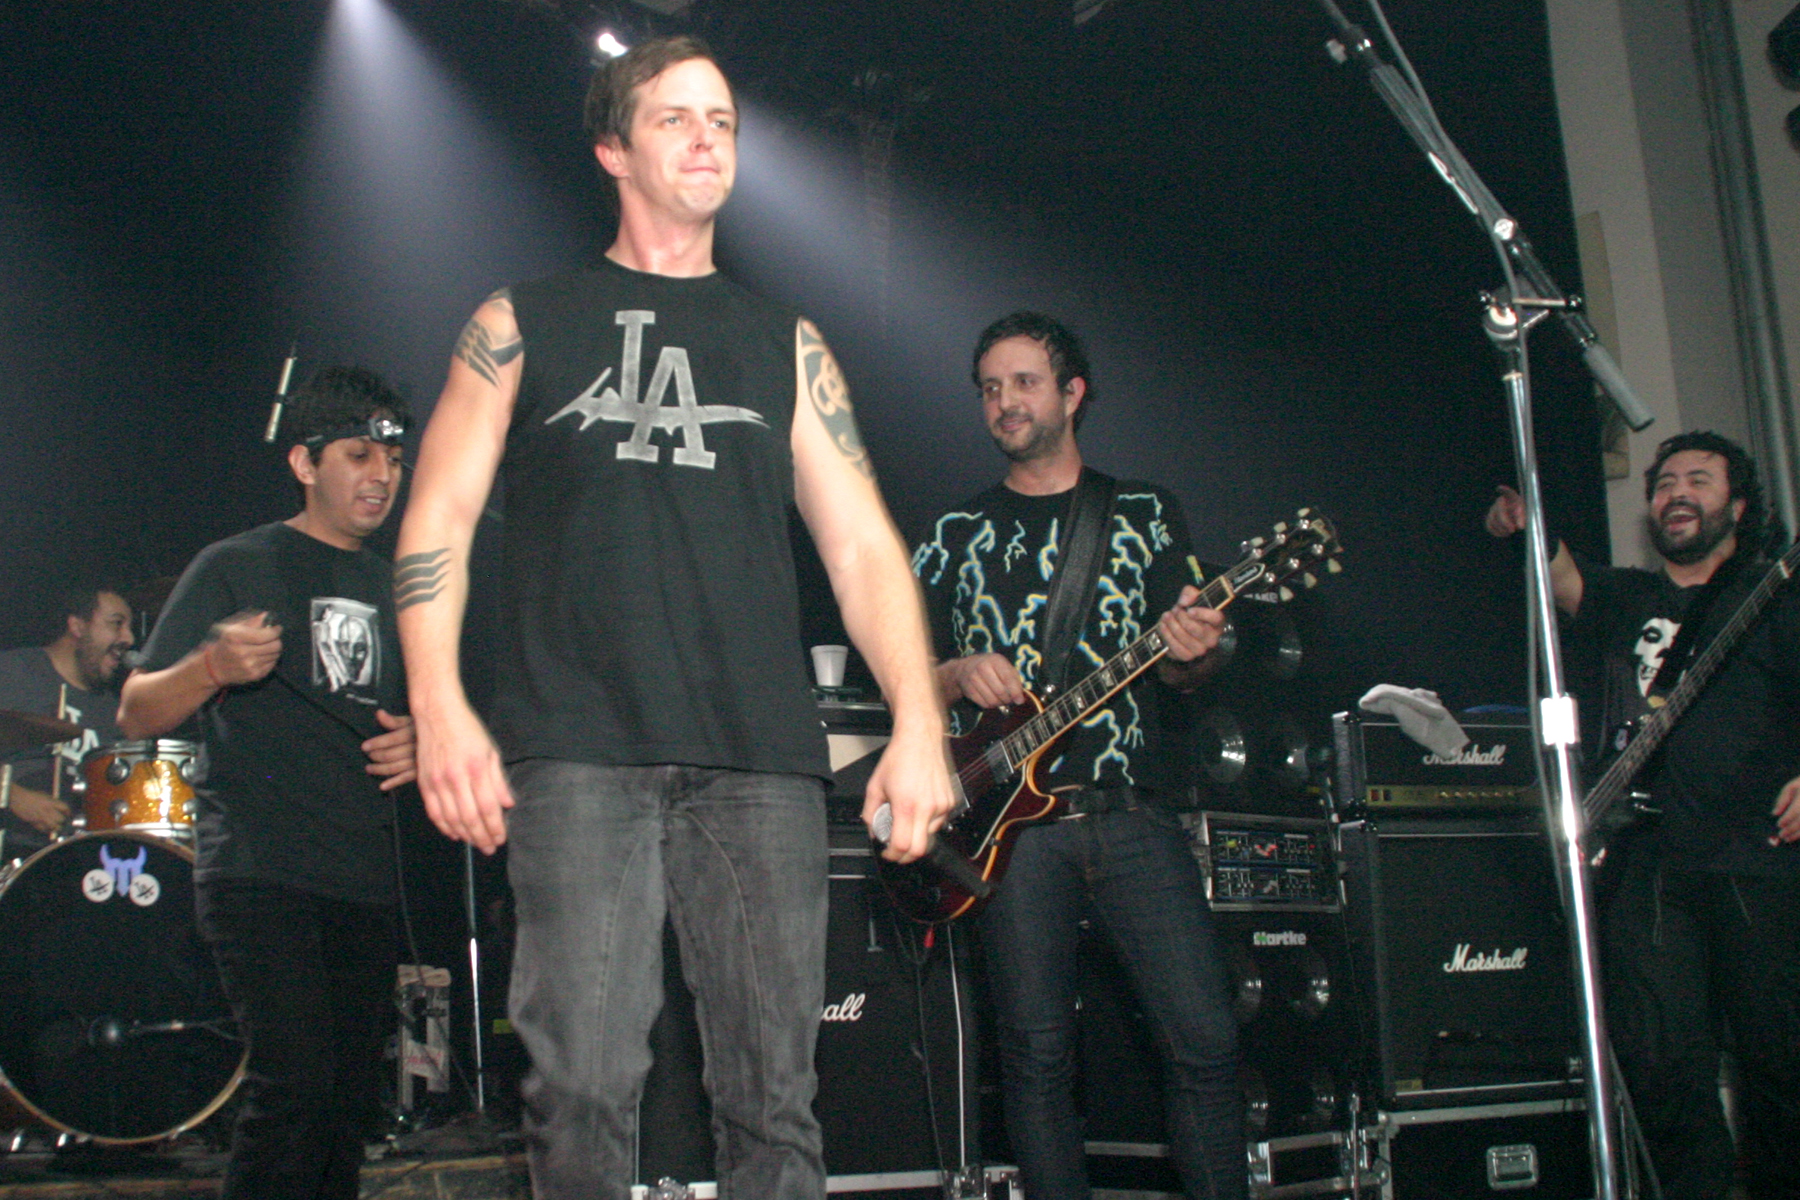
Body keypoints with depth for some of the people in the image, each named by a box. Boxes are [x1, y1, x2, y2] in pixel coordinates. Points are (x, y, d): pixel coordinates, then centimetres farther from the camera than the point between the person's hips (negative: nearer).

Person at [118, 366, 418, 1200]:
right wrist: (214, 666, -23)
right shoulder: (235, 568, 2)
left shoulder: (391, 589, 18)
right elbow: (136, 715, -2)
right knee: (297, 1083, -18)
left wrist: (418, 740, 3)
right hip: (259, 872, -6)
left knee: (353, 1100, 5)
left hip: (366, 881, 6)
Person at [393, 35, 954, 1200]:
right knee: (586, 1090, -10)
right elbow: (440, 516, 7)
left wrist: (919, 720, -2)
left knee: (774, 1098, 0)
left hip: (761, 755, 2)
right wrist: (440, 706, -8)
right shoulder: (526, 324, 15)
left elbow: (862, 542, 12)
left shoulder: (783, 343, 20)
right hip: (579, 752, -2)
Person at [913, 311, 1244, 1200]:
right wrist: (958, 675, -6)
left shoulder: (1145, 514, 14)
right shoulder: (957, 536, 16)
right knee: (1037, 1051, -1)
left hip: (1132, 815, 0)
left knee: (1204, 1037, -8)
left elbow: (1176, 669, 11)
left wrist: (1191, 653, -12)